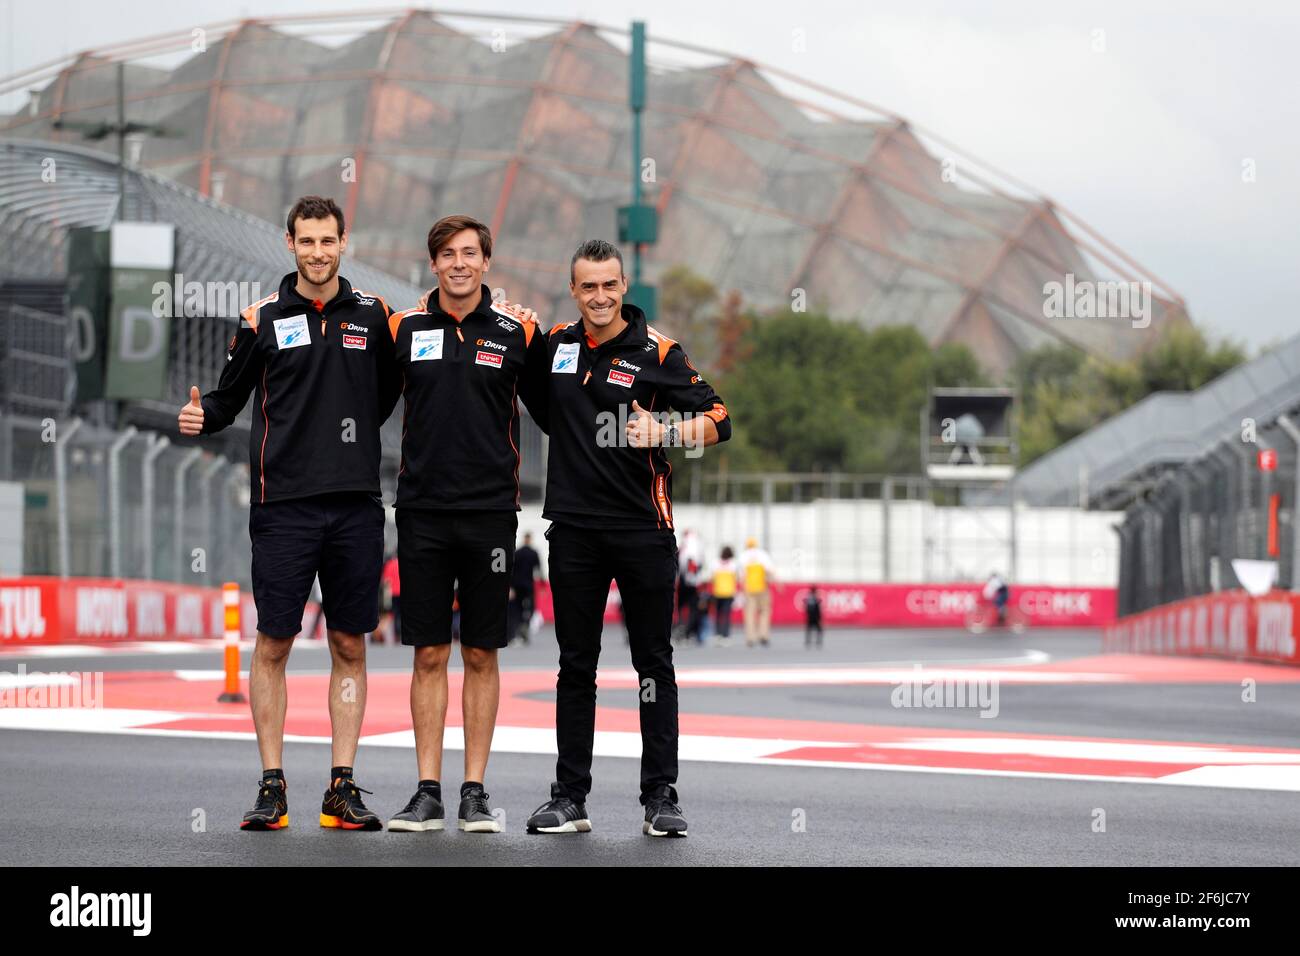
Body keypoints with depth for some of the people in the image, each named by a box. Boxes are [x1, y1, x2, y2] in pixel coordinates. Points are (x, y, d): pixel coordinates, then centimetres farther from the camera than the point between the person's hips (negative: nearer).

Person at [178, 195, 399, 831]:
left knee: (350, 646, 4)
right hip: (284, 504, -2)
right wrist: (200, 416, -14)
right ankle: (272, 787, 6)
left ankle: (341, 789, 10)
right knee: (273, 643, -1)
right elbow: (230, 396, 5)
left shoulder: (373, 314, 8)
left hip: (356, 504, 2)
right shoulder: (263, 319, 3)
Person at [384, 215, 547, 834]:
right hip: (422, 510, 1)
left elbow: (549, 412, 11)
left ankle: (475, 792, 10)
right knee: (428, 654, 3)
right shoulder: (404, 329, 4)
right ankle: (427, 792, 8)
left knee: (481, 654, 4)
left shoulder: (516, 332, 2)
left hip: (490, 511, -1)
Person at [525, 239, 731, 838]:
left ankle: (660, 798, 6)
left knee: (654, 665, 2)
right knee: (575, 667, 7)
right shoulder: (556, 344, 7)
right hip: (573, 529, 3)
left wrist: (663, 433, -21)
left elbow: (717, 422, -4)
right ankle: (569, 798, 12)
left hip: (643, 527, -3)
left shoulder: (657, 352, -3)